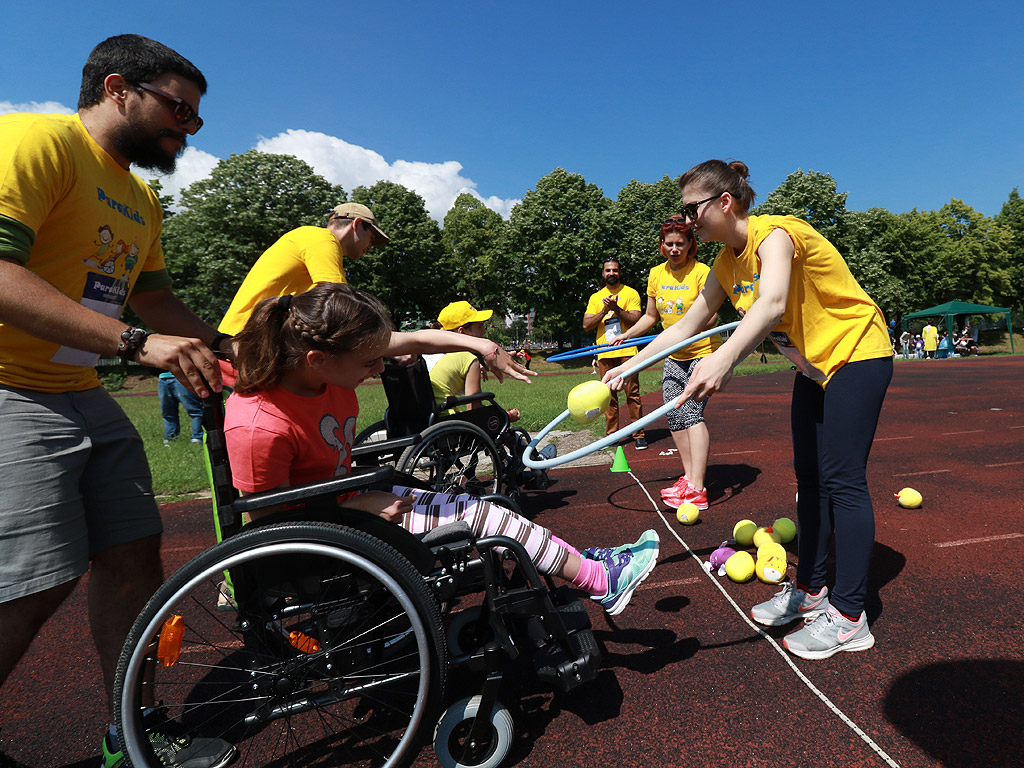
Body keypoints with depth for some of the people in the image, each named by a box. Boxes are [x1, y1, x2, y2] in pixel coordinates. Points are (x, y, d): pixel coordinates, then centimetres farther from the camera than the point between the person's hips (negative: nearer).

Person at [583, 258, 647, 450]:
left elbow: (635, 320, -5)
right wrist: (604, 311, -8)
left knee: (633, 394, -4)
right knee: (609, 396, 5)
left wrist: (616, 308, -16)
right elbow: (586, 325, 6)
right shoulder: (595, 297, 15)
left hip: (627, 351, -3)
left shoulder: (630, 293, 7)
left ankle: (639, 435, 3)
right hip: (604, 354, 3)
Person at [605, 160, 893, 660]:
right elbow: (686, 325, 2)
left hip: (856, 353, -8)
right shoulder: (727, 263, 1)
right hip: (813, 366, 8)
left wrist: (723, 359, -60)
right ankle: (810, 590, 22)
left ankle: (849, 617, 2)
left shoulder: (774, 233, -24)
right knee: (808, 475, 9)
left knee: (841, 478, -9)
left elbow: (773, 304, -43)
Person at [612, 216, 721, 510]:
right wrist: (626, 335, 5)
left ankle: (696, 489, -21)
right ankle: (690, 476, 17)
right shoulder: (656, 274, 7)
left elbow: (709, 317, -18)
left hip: (703, 353, -6)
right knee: (674, 415, 4)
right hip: (674, 357, 7)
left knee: (691, 411, -19)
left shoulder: (702, 272, -11)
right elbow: (651, 316, 16)